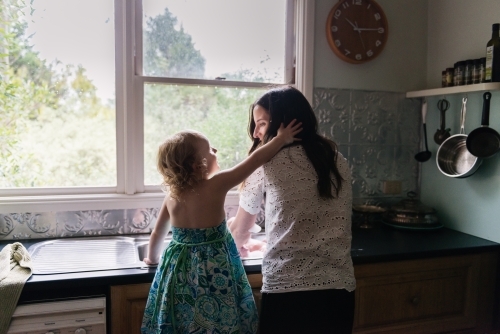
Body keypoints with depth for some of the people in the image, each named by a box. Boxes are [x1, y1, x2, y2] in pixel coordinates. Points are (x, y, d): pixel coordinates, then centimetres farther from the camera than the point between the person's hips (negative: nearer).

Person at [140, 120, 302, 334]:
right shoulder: (216, 185, -17)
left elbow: (157, 234, 10)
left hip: (180, 268, 5)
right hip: (214, 269, -5)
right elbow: (256, 159, -13)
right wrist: (282, 139, -2)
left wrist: (152, 258, 27)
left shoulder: (172, 196, -1)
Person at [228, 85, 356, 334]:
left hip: (287, 290, -5)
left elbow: (239, 229, 7)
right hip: (340, 288, 5)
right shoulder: (338, 161, 7)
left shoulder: (268, 161, -6)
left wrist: (242, 245, 30)